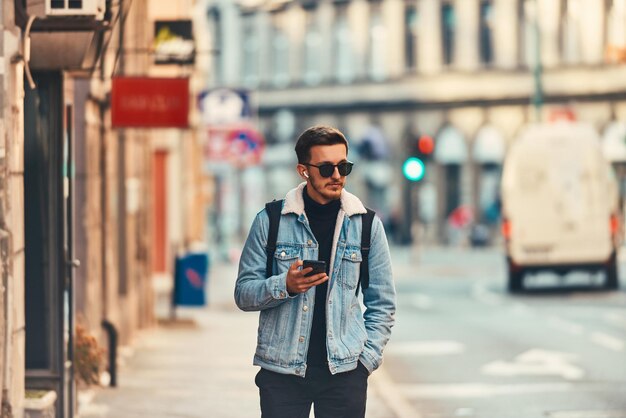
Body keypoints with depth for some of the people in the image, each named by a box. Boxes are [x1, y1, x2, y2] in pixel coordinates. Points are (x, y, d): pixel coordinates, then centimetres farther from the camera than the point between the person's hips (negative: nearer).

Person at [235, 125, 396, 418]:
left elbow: (382, 303, 9)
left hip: (344, 371, 1)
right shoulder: (270, 221, 1)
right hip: (281, 371, -1)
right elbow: (243, 293, 1)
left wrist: (367, 358, -1)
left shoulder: (366, 225, 5)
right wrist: (285, 286, -17)